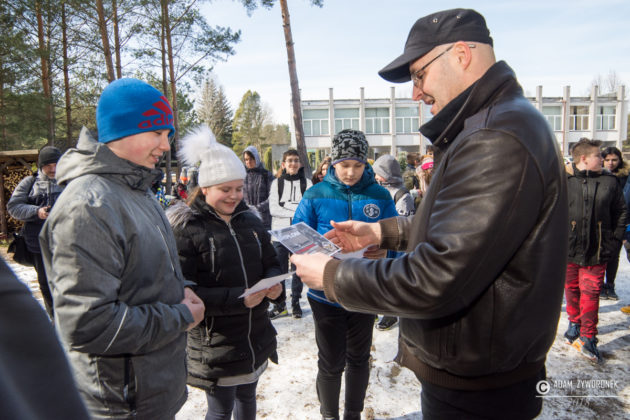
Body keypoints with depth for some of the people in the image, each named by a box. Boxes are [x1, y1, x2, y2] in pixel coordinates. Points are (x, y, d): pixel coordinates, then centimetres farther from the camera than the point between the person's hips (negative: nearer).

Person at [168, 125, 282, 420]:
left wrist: (274, 282, -13)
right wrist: (237, 298, -28)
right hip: (215, 344, -5)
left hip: (256, 337, 6)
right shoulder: (186, 229, -14)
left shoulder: (249, 220, 4)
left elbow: (271, 262, 11)